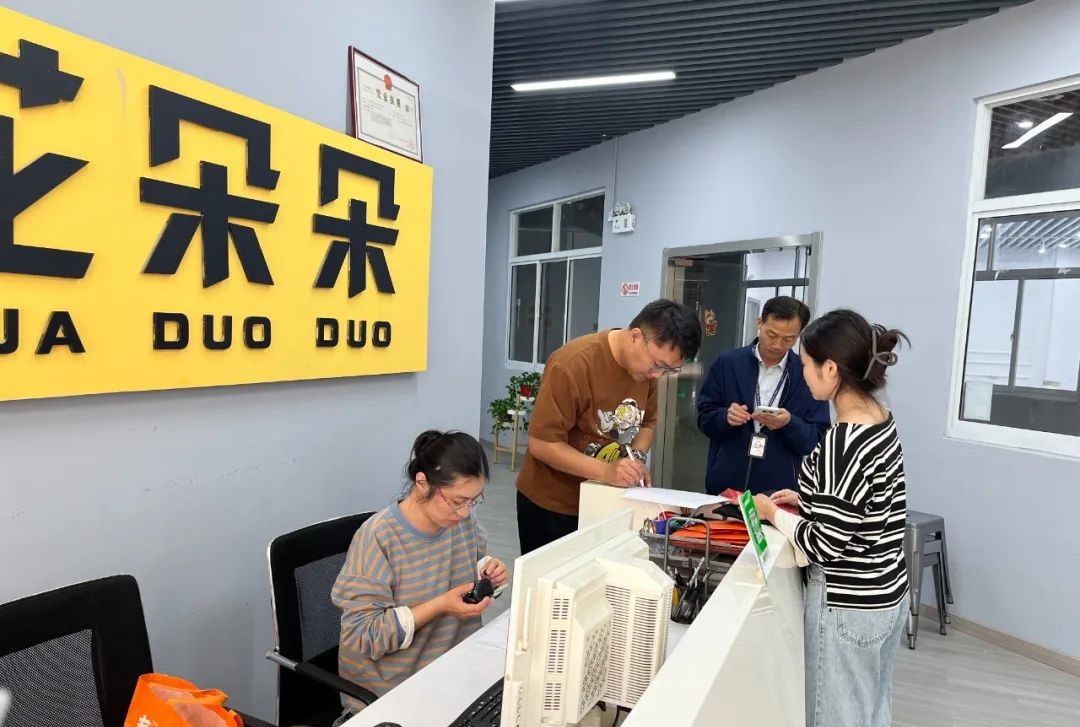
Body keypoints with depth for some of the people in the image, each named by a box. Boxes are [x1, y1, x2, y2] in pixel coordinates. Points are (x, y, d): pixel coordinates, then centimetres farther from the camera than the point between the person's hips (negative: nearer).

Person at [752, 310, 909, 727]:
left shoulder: (843, 441, -27)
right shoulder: (882, 421, 1)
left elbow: (825, 544, -23)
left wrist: (774, 513, -9)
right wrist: (807, 501, 8)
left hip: (848, 606, -8)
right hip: (885, 594, 9)